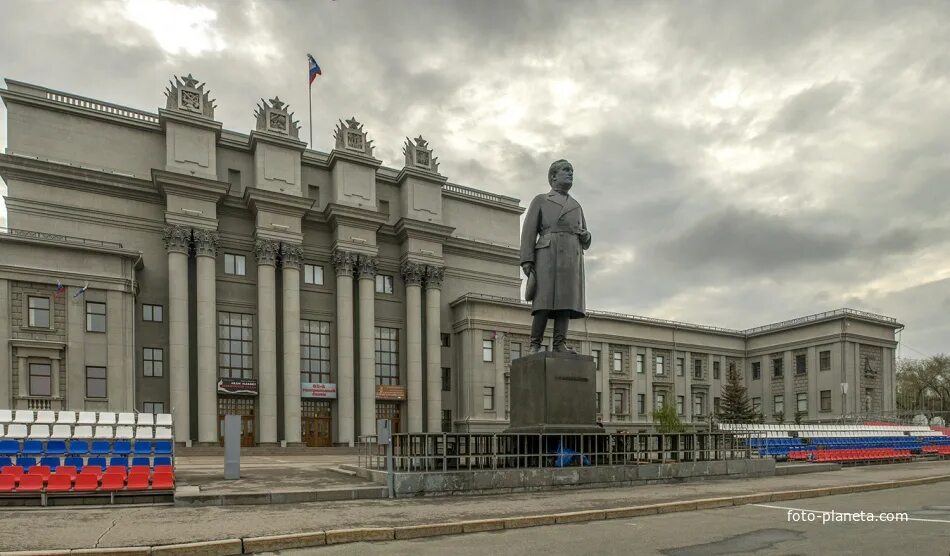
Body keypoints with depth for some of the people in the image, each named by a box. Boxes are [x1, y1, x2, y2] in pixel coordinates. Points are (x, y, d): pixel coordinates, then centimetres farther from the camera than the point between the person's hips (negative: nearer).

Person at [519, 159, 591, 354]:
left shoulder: (577, 207, 25)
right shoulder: (540, 200, 13)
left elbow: (585, 243, 24)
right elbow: (529, 232, 2)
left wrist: (585, 235, -1)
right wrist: (526, 260, -11)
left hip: (571, 259, 4)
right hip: (547, 255, -4)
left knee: (565, 301, -7)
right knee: (544, 301, -13)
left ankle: (560, 345, -11)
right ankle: (535, 345, -13)